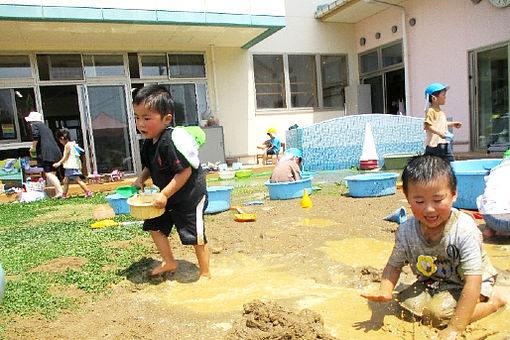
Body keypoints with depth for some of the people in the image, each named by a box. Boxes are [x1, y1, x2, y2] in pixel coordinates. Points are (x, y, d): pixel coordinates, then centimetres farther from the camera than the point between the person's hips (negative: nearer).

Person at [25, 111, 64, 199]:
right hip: (55, 151, 9)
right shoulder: (45, 126, 27)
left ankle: (60, 191, -20)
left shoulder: (35, 125, 3)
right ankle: (57, 193, 9)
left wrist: (33, 147, 2)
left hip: (46, 153, -9)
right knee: (52, 173, 12)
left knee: (48, 173, -11)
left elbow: (36, 137, -13)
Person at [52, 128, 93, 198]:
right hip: (69, 167, 11)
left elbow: (66, 157, -12)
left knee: (78, 180, -12)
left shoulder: (68, 145, -12)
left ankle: (88, 193, -15)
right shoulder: (72, 143, 16)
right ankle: (64, 195, 25)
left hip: (72, 166, -11)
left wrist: (59, 163, -6)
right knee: (65, 181, 17)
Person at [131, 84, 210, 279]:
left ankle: (205, 273, 21)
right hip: (168, 198, 9)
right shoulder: (149, 143, 1)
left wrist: (164, 195, -26)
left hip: (190, 197, -9)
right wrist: (141, 178, 0)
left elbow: (185, 172, -29)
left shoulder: (172, 142, -28)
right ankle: (169, 262, 34)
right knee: (155, 226, 16)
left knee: (196, 237, 1)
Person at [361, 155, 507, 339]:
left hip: (464, 284, -4)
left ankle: (494, 298, -2)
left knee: (437, 312, -26)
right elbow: (394, 265, -4)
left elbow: (473, 281, -31)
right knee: (408, 303, -17)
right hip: (431, 283, 5)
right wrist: (385, 290, -27)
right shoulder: (406, 231, -17)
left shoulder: (464, 230, -30)